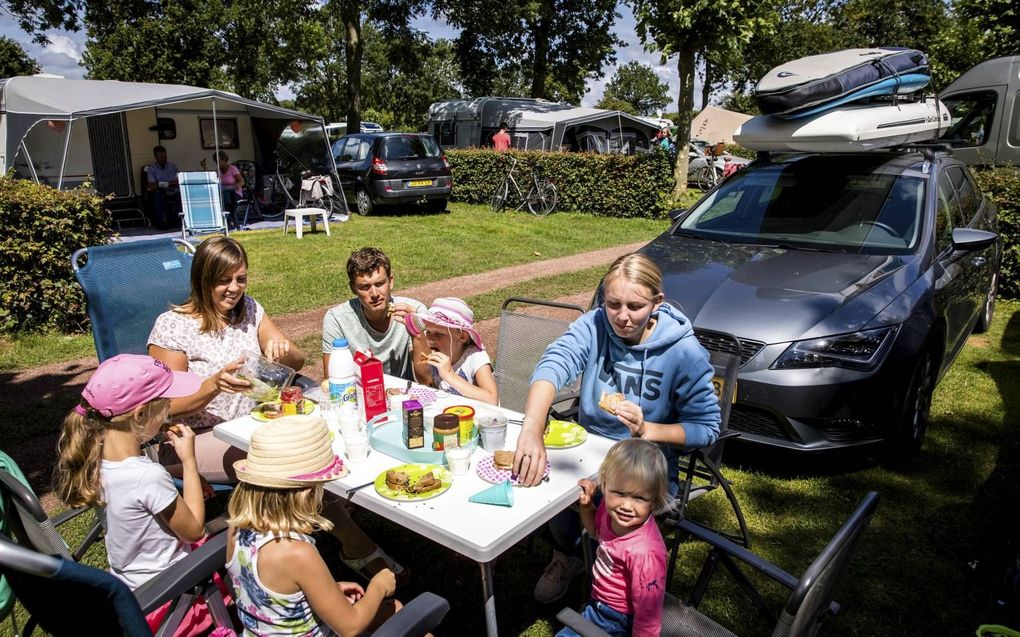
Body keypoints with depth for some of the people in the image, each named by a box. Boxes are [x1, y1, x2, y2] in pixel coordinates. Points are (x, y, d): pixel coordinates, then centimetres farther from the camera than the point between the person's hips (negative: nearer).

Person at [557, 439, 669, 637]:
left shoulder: (644, 553, -38)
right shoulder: (611, 508, -16)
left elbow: (647, 619, -29)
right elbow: (597, 532, 9)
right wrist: (586, 506, -7)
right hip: (597, 604, 7)